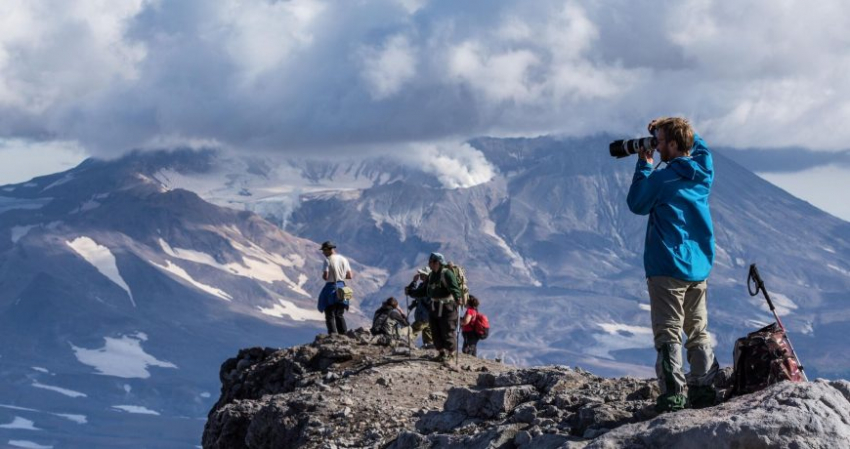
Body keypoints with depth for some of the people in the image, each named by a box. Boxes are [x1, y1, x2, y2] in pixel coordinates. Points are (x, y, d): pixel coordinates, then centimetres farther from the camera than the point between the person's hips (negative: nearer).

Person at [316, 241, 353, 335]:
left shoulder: (328, 260, -12)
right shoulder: (343, 259, 6)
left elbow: (325, 276, -18)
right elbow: (350, 276, 6)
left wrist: (323, 275, 4)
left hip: (331, 288, -6)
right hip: (341, 288, 6)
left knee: (330, 315, 0)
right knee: (340, 315, 16)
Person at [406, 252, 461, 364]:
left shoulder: (447, 274, -14)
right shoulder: (432, 275, 12)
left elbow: (454, 287, -28)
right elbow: (423, 291, 22)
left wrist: (457, 297, -45)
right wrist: (410, 292, 21)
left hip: (447, 308, -8)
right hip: (434, 307, 8)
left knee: (448, 332, -3)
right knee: (436, 332, 11)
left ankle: (450, 355, 7)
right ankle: (441, 353, 24)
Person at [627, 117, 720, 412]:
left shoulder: (662, 178, -15)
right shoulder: (705, 171, 3)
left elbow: (636, 204, 0)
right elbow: (698, 146, 25)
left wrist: (644, 166, 5)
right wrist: (664, 129, 15)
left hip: (668, 268, -6)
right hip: (700, 266, 6)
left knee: (668, 334, -4)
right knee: (699, 333, 13)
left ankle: (673, 396, -11)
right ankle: (704, 391, 12)